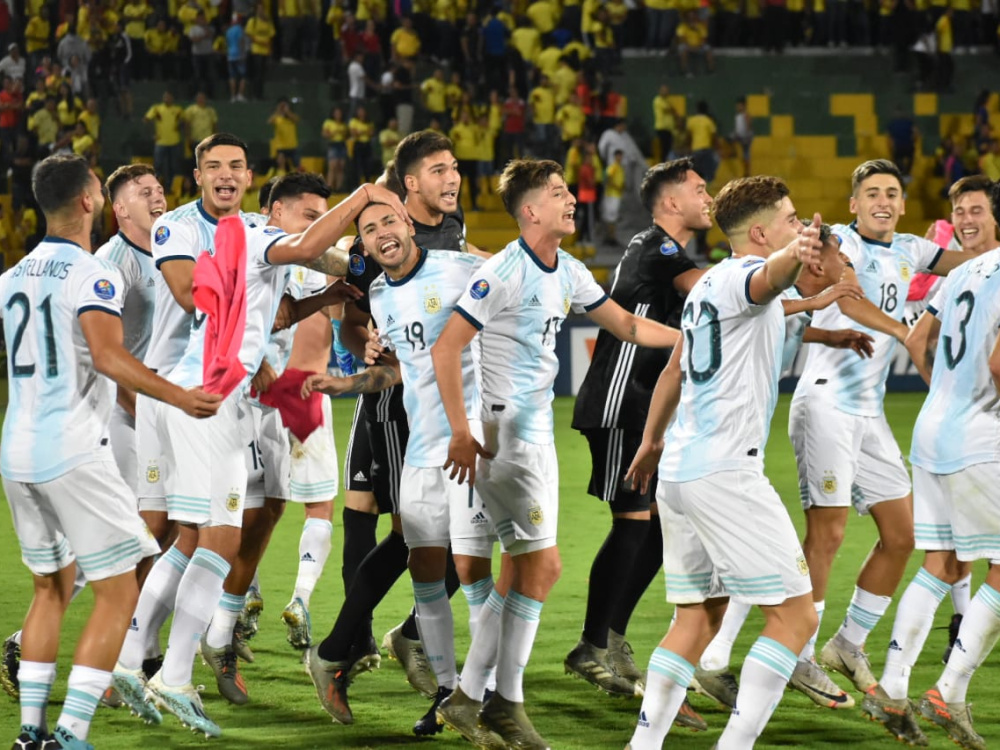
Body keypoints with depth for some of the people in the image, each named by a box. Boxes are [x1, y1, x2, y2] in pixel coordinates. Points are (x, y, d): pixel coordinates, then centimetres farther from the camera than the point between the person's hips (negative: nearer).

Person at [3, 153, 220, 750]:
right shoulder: (92, 276, -11)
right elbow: (107, 356, -25)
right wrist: (179, 397, -27)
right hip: (73, 450, -7)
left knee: (52, 588, 19)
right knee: (118, 592, -1)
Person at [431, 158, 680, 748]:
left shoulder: (570, 273, 9)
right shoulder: (504, 273, -16)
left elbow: (628, 326, 21)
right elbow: (446, 349, -16)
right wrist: (461, 433, -20)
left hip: (537, 429, 9)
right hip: (505, 429, -9)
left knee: (524, 566, 9)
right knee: (543, 564, -9)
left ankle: (474, 692, 15)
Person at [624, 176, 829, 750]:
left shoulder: (708, 285, 19)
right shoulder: (741, 274, -9)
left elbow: (675, 369, 32)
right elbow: (768, 278, -36)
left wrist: (652, 439, 46)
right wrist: (794, 255, -59)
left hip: (677, 471, 10)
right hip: (726, 473, -10)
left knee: (698, 616, 15)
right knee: (796, 614, -8)